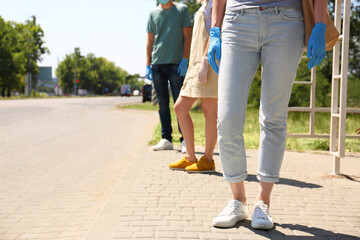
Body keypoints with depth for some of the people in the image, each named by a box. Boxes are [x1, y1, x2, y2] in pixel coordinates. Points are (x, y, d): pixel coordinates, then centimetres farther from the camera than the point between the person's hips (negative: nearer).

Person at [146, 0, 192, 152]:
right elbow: (150, 41, 14)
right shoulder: (153, 14, 14)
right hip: (157, 64, 3)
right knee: (163, 104, 4)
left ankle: (185, 140, -1)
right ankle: (166, 139, 9)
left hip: (176, 64, -3)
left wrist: (184, 60, -8)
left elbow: (187, 37, 2)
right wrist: (148, 65, 6)